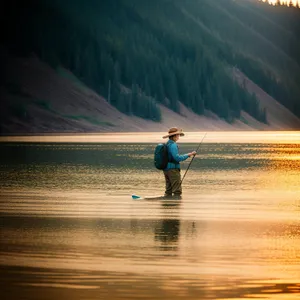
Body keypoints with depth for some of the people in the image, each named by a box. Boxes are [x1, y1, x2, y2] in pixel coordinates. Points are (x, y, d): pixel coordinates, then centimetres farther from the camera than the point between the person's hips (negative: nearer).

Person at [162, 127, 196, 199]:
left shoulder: (167, 144, 15)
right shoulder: (173, 145, -15)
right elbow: (177, 158, -21)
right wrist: (188, 155, -14)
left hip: (166, 169, 10)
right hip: (173, 169, -10)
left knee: (168, 191, 11)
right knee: (177, 191, -9)